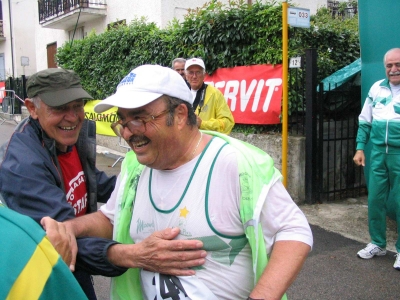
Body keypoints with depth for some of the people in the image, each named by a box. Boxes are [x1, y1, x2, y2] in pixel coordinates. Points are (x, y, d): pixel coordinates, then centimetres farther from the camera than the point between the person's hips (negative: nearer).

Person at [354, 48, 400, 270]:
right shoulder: (377, 88, 9)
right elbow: (365, 121, 13)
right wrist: (360, 148, 7)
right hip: (378, 152, 4)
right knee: (375, 200, 9)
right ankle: (377, 244, 25)